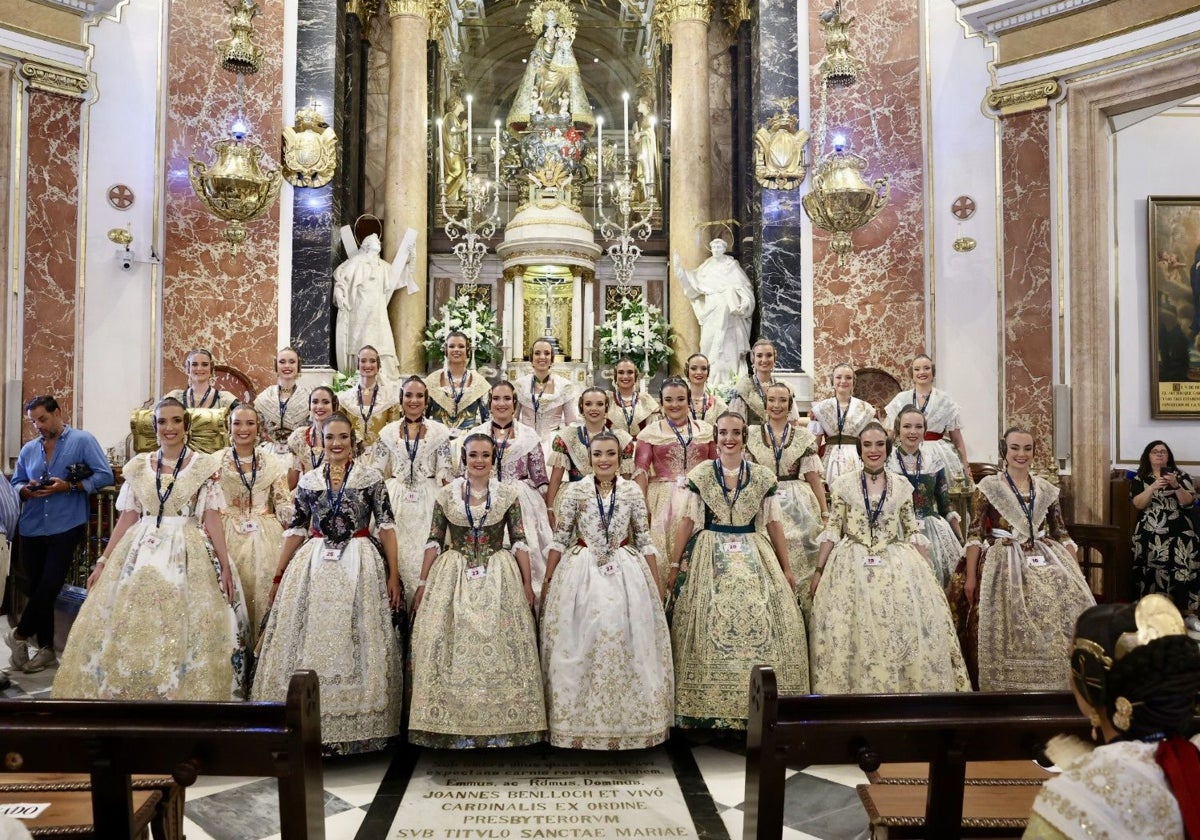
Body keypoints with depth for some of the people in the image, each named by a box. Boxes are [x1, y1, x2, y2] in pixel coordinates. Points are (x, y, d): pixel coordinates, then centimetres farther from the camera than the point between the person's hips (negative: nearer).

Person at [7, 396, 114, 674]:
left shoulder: (83, 440, -1)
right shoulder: (28, 449, 13)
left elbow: (105, 475, -8)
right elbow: (15, 484, 16)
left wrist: (69, 486, -17)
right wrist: (26, 490, -7)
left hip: (66, 527, -5)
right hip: (31, 529, 5)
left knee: (49, 586, -7)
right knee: (37, 588, 8)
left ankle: (20, 634, 17)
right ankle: (45, 648, 19)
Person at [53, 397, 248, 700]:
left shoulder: (204, 465, 0)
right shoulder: (138, 465, 8)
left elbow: (211, 518, -3)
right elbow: (127, 518, 10)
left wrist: (225, 565, -9)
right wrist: (103, 561, 7)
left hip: (189, 555, -3)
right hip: (140, 553, 3)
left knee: (184, 635, -5)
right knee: (127, 634, 3)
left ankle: (183, 693, 8)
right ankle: (125, 694, 17)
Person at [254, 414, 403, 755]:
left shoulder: (370, 477, -1)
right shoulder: (309, 480, 8)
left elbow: (385, 525, -2)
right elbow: (296, 529, 12)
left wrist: (393, 574, -7)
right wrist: (278, 576, 10)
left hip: (360, 566, -3)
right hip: (314, 566, 3)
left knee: (355, 644, 1)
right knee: (310, 645, 4)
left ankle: (354, 726, 12)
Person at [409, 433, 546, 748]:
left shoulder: (508, 495, 3)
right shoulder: (446, 494, 4)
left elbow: (519, 542, 3)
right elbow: (434, 542, 6)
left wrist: (527, 584, 1)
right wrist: (422, 584, 3)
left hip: (499, 579, 0)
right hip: (453, 577, 1)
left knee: (497, 646, -1)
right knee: (455, 647, -1)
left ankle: (500, 726, 9)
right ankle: (455, 726, 10)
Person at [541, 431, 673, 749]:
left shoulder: (632, 491, 1)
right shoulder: (575, 491, -1)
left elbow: (644, 540, 6)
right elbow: (560, 539, 2)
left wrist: (656, 584, 5)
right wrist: (547, 581, 2)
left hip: (626, 572, 1)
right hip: (582, 572, -1)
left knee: (625, 642, 3)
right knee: (581, 646, 1)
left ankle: (628, 720, 19)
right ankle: (581, 722, 16)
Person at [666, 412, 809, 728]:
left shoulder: (762, 476, 6)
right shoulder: (701, 474, 2)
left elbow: (773, 523, 8)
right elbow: (687, 520, 2)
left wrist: (786, 568, 7)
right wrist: (674, 565, -2)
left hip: (755, 556, 1)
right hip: (712, 557, -1)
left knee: (761, 622, -7)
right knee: (711, 623, -7)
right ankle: (708, 709, 4)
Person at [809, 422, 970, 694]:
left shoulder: (902, 485, 8)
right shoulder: (843, 484, 3)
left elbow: (913, 532, 10)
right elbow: (832, 530, 3)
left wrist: (927, 571, 4)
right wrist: (819, 570, -1)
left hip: (897, 566, 2)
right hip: (853, 567, -1)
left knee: (905, 632, -5)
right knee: (853, 635, -4)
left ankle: (904, 690, 9)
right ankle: (854, 693, 7)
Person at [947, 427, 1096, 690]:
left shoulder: (1047, 489, 12)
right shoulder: (988, 487, 0)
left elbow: (1061, 533, 14)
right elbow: (975, 533, -3)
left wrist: (1077, 570, 4)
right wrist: (970, 576, -10)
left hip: (1046, 559, 4)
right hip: (1004, 563, -4)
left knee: (1066, 607, -13)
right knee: (1011, 622, -16)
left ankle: (1059, 682, 1)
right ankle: (1010, 684, -2)